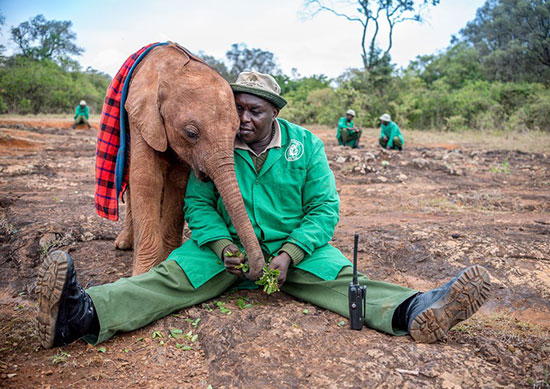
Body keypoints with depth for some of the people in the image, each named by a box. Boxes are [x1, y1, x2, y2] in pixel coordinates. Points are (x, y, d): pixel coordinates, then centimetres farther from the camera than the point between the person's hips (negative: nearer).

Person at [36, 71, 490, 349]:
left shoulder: (306, 145, -1)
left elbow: (324, 208, -4)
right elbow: (197, 203, -1)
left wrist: (289, 254, -19)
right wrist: (222, 246, -20)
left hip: (295, 247, 1)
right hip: (225, 245, 0)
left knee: (343, 279, -22)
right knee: (169, 276, -23)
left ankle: (412, 311, -41)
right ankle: (86, 313, -41)